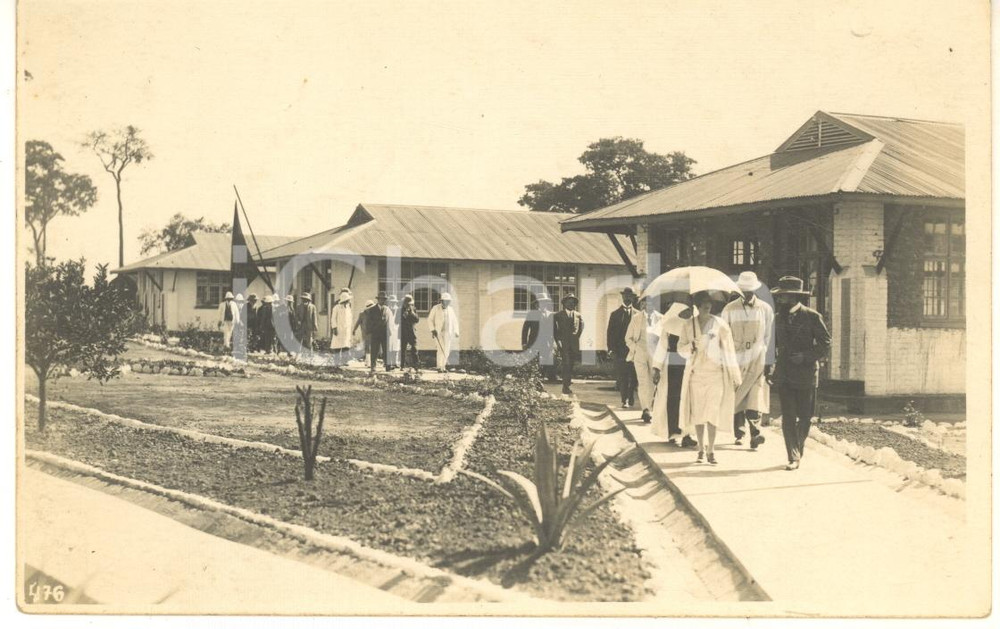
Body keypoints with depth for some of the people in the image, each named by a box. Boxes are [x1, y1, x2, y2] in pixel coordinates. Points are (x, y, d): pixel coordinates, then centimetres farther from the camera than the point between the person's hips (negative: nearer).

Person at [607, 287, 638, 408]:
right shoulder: (615, 314, 9)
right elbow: (610, 333, 5)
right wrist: (611, 349, -5)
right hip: (619, 350, 0)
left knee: (632, 376, 1)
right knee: (621, 376, -4)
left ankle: (630, 399, 12)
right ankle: (625, 400, 0)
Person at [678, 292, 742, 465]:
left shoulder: (720, 325, 0)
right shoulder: (688, 325, 3)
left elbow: (728, 350, 1)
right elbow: (680, 348, 7)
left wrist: (735, 376, 1)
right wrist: (690, 346, -16)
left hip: (715, 373, -1)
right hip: (696, 373, 2)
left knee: (713, 412, -7)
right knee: (697, 412, 4)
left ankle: (711, 450, -1)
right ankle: (700, 449, 16)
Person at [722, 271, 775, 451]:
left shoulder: (765, 309, 4)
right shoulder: (729, 309, 3)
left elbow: (769, 337, 6)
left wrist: (769, 361, 2)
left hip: (757, 360, 0)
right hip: (735, 360, 1)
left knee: (755, 397, -10)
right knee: (736, 397, 3)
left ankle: (754, 434, -12)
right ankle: (739, 434, 15)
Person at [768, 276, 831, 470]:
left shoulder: (812, 317, -5)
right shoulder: (779, 318, 10)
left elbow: (825, 343, -3)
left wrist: (806, 356, -16)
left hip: (805, 375, -3)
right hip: (784, 376, 3)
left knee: (804, 417, 7)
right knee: (788, 417, -4)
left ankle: (798, 452, 28)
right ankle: (793, 458, -1)